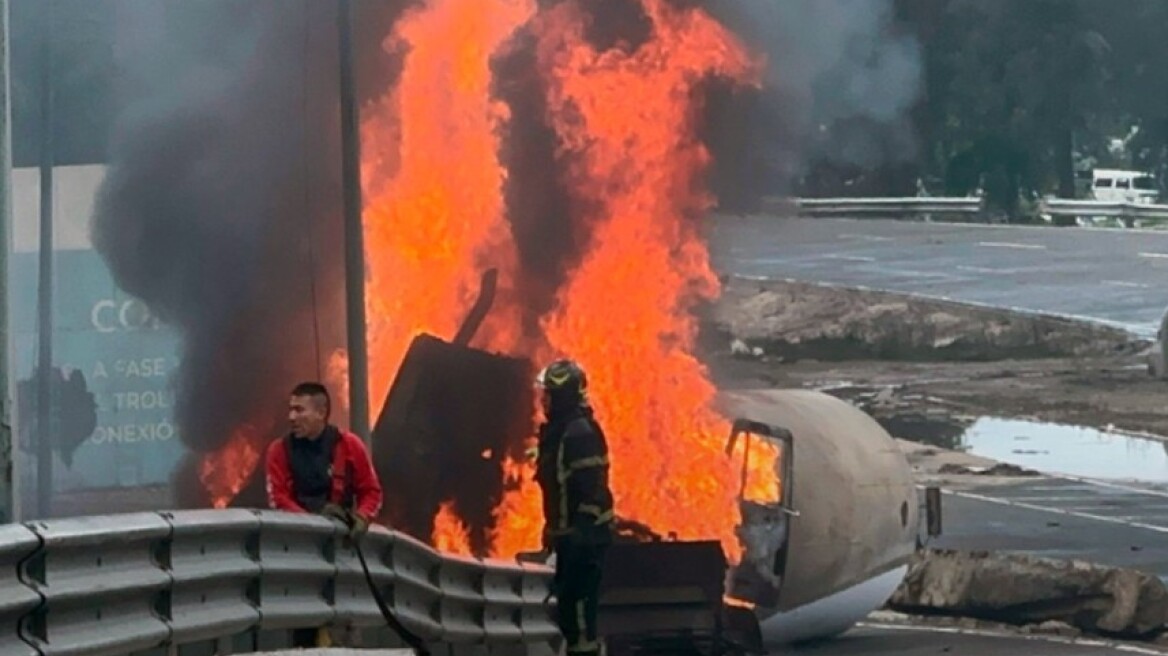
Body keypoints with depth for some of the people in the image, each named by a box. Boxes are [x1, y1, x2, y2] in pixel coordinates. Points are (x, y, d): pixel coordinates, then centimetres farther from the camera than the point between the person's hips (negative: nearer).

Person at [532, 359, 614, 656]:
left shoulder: (580, 432, -20)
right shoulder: (557, 430, 13)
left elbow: (592, 489, -24)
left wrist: (582, 535, -24)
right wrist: (554, 530, 23)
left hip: (584, 538, -11)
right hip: (569, 536, 11)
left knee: (577, 607, -9)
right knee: (568, 610, 16)